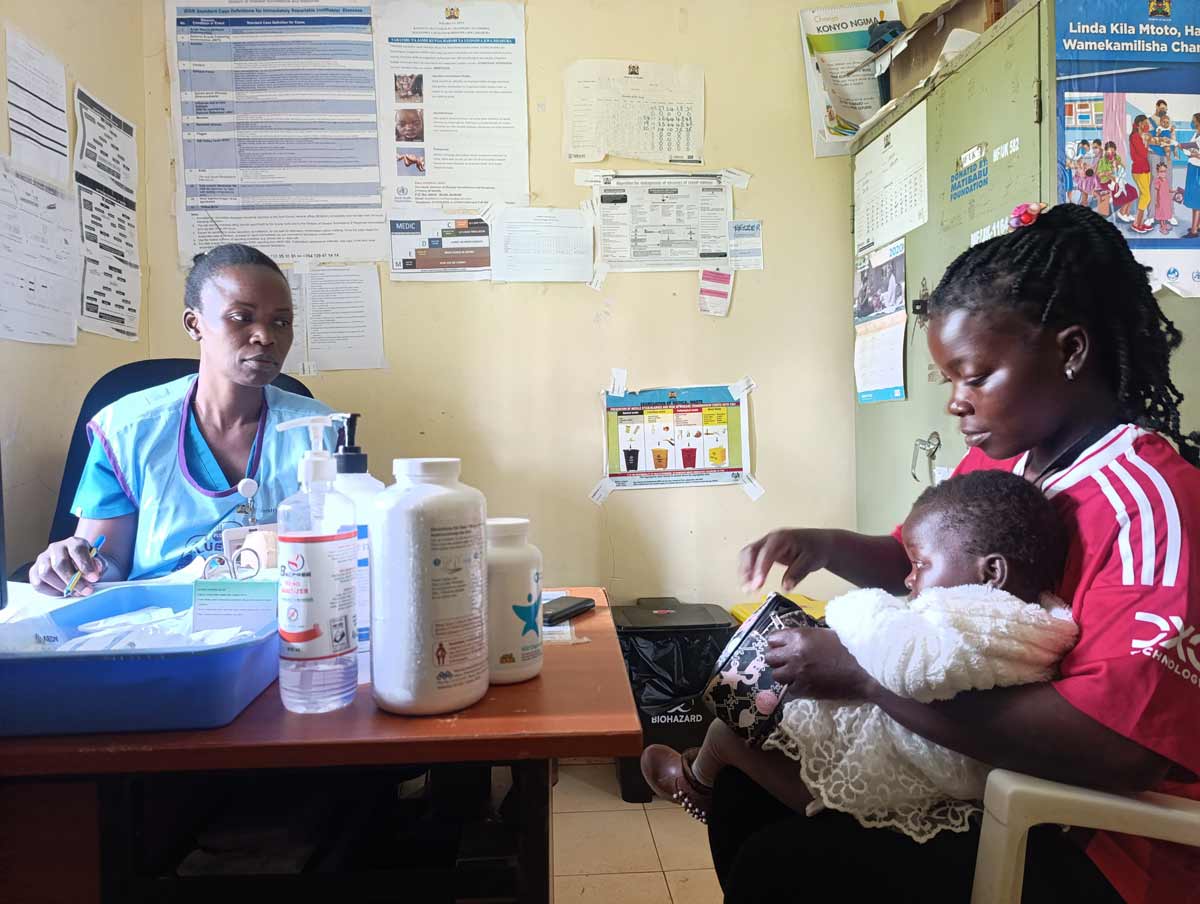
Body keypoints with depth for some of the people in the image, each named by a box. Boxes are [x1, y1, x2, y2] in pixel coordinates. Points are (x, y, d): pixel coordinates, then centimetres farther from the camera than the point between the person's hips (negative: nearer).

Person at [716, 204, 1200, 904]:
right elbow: (921, 564, 18)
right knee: (745, 788, 7)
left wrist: (862, 674, -29)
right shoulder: (995, 461, 2)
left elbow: (1110, 749, -32)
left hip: (1097, 846, -7)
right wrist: (827, 548, -4)